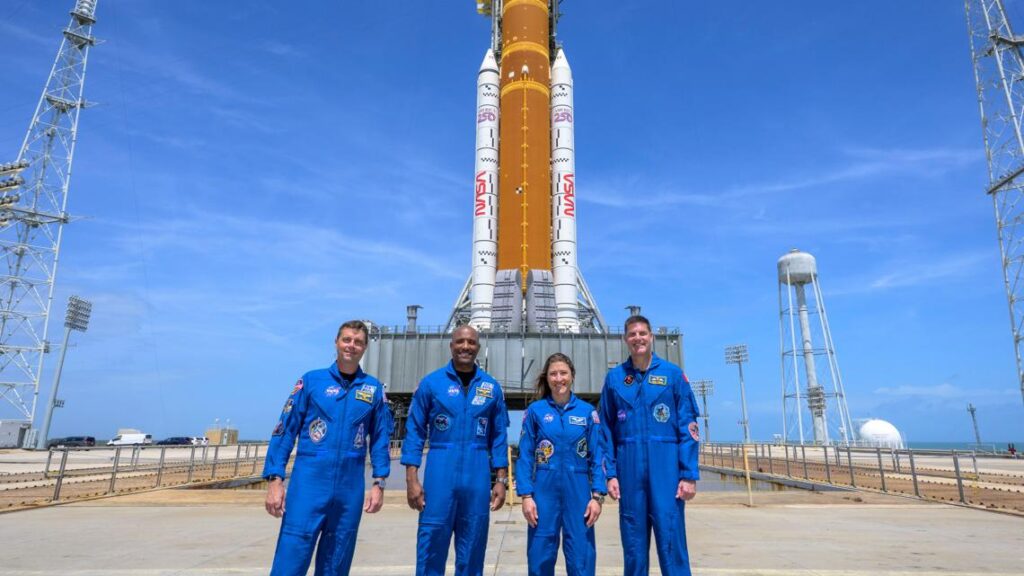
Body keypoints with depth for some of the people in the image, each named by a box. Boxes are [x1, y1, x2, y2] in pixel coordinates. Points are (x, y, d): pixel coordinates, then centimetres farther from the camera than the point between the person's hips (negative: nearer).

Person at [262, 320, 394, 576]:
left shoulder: (374, 389, 6)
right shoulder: (311, 381, 1)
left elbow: (380, 439, 8)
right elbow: (284, 431, 0)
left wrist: (379, 483, 2)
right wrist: (275, 479, -6)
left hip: (350, 488, 2)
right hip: (309, 483, -2)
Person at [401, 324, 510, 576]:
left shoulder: (492, 387, 6)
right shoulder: (430, 383, 0)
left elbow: (499, 436, 8)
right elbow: (415, 431, 0)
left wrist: (501, 480, 4)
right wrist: (411, 479, -5)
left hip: (478, 477, 2)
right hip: (440, 473, -2)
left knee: (472, 547, 11)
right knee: (431, 543, 2)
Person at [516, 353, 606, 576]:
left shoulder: (588, 411, 3)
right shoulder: (535, 410, 0)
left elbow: (597, 457, 3)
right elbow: (525, 456, 0)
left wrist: (598, 496, -4)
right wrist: (526, 495, -7)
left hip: (578, 491, 1)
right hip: (544, 490, 0)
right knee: (540, 558, 7)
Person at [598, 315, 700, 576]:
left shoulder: (673, 374, 1)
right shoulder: (614, 378, 6)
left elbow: (688, 427, -1)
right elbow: (607, 431, 8)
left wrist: (689, 474, -6)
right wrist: (610, 473, 3)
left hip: (666, 466, -2)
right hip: (628, 468, 2)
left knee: (671, 540, 0)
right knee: (633, 543, 10)